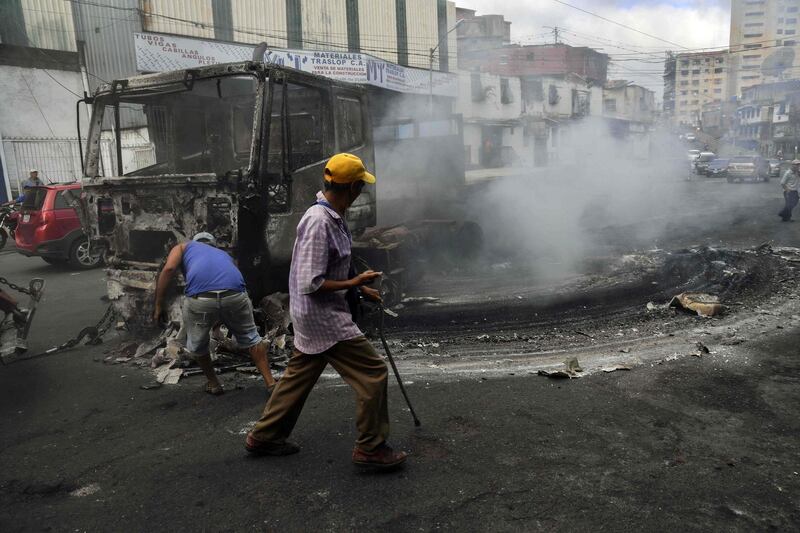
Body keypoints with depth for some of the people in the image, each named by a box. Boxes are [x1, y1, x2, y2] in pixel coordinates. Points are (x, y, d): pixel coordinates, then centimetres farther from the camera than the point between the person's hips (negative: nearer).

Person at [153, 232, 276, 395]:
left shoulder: (184, 247, 31)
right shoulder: (224, 254, 40)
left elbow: (169, 269, 9)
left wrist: (158, 305, 12)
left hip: (200, 298, -2)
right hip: (235, 295, 3)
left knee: (197, 345, 27)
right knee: (250, 337, 27)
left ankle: (213, 384, 41)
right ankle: (270, 383, 31)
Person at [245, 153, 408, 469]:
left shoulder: (332, 217, 7)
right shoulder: (319, 222, -24)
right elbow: (310, 284, -25)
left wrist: (358, 287, 13)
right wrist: (353, 283, -18)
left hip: (313, 317, 10)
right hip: (323, 317, -10)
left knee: (299, 375, 20)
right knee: (373, 372, -3)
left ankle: (264, 437, 35)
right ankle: (371, 448, 10)